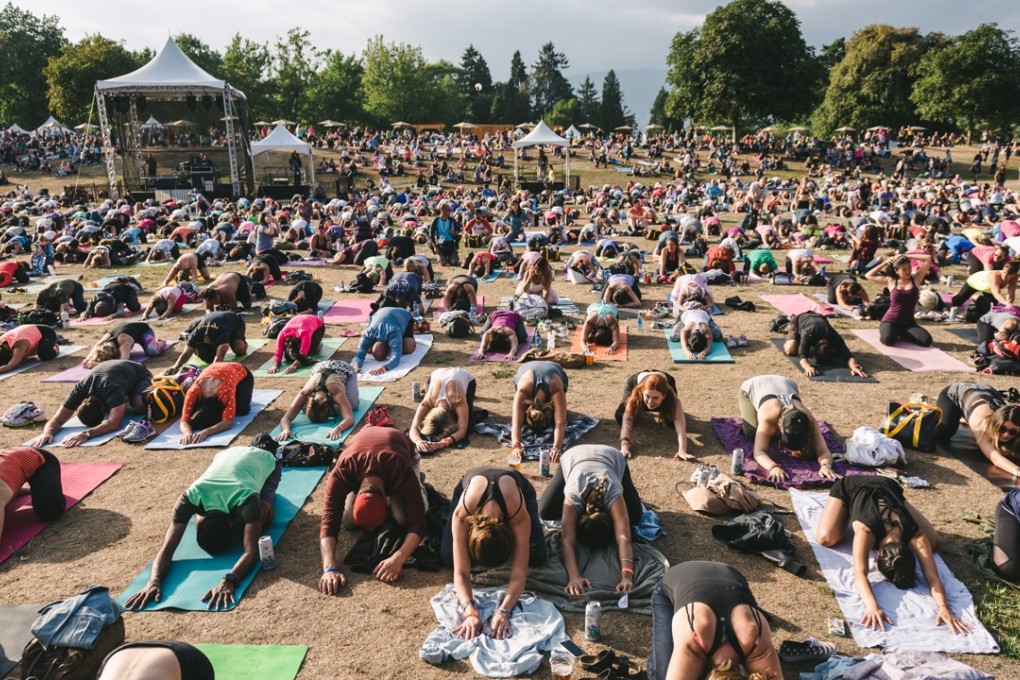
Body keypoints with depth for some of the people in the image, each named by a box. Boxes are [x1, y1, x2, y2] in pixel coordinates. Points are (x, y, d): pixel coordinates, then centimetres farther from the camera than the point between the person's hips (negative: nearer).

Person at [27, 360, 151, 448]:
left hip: (139, 375, -6)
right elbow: (58, 419, -28)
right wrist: (47, 432, -49)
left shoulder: (112, 389, -47)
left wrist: (86, 434, -67)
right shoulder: (79, 390, -31)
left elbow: (114, 423, -54)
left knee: (139, 405, -33)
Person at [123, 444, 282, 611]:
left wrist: (229, 580, -69)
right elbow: (167, 548, -38)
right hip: (228, 455, 3)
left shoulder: (245, 497, -47)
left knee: (260, 521, -19)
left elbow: (252, 551, -52)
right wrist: (153, 581, -56)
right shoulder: (192, 496, -38)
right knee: (200, 522, -2)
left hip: (265, 461, -3)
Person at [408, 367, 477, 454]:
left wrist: (445, 442, -70)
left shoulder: (459, 400, -48)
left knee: (467, 419, -8)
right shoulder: (427, 402, -41)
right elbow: (413, 428, -45)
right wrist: (418, 441, -69)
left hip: (466, 377, -1)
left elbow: (463, 429, -52)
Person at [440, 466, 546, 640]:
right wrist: (470, 612, -59)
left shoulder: (518, 512, -45)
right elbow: (461, 572, -42)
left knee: (536, 558, -19)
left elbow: (519, 573, -43)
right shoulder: (462, 513, -43)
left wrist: (504, 611, -59)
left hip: (520, 488, 0)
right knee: (449, 558, -18)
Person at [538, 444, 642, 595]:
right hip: (572, 457, 0)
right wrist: (574, 577, -65)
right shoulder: (573, 495, -42)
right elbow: (568, 542, -49)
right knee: (545, 512, -14)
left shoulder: (613, 494, -44)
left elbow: (624, 539, -52)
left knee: (634, 517, -12)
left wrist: (627, 576, -67)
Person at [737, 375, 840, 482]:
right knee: (752, 432, -17)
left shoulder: (809, 420, -39)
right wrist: (773, 467, -75)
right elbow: (759, 452, -55)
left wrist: (825, 465, -63)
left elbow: (823, 451, -41)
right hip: (751, 388, -3)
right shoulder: (768, 417, -47)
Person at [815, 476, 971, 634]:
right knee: (826, 539, -24)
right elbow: (860, 574, -52)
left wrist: (944, 608, -53)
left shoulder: (916, 536, -35)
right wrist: (873, 607, -68)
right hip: (850, 488, -3)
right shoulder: (865, 531, -45)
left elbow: (932, 576, -36)